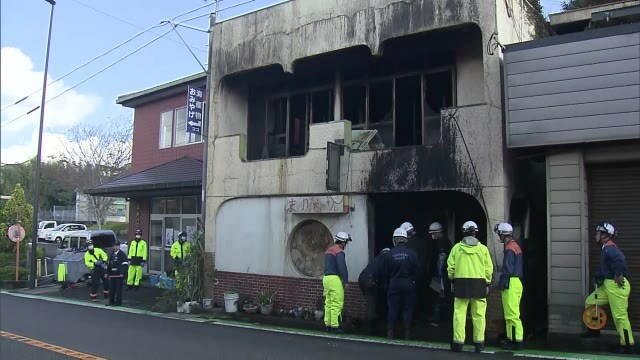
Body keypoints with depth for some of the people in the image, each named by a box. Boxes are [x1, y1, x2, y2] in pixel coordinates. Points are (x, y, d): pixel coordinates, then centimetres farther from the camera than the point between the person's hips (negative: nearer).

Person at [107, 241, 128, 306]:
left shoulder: (122, 254, -4)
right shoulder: (111, 255, 17)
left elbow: (125, 264, -9)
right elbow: (109, 265, 25)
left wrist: (122, 273, -17)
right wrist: (107, 273, 19)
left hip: (119, 275, -6)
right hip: (112, 274, 6)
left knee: (118, 289, -4)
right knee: (111, 288, 8)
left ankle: (118, 302, 1)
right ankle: (111, 301, 17)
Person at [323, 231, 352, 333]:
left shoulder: (329, 250, 19)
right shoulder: (339, 251, -11)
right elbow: (342, 267, -16)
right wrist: (345, 280, -9)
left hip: (326, 278, 10)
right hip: (335, 279, -10)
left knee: (328, 303, 12)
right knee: (337, 304, -6)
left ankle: (328, 325, 14)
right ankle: (334, 326, -6)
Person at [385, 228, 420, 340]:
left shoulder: (389, 254, -6)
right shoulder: (412, 254, -9)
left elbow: (386, 272, 1)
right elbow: (417, 270, -3)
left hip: (394, 285, 1)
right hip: (408, 285, -1)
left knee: (393, 309, 8)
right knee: (408, 309, 7)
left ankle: (390, 334, 11)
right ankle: (407, 335, 11)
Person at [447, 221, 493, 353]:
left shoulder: (456, 247, -1)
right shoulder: (483, 248, 0)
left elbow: (450, 266, 2)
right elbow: (489, 268, 1)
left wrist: (452, 281, 14)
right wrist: (487, 283, 12)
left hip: (461, 283, 0)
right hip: (479, 284, 1)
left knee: (459, 314, 4)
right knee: (478, 315, 7)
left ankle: (458, 342, 5)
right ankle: (479, 343, 12)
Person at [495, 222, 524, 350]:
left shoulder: (510, 248, -14)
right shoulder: (516, 246, 17)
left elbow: (507, 269, -18)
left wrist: (501, 284, -12)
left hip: (511, 283, -10)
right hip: (517, 282, 10)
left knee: (511, 314, -7)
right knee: (512, 314, 14)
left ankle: (516, 341, -5)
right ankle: (512, 339, 19)